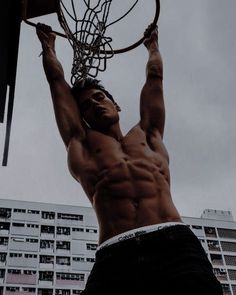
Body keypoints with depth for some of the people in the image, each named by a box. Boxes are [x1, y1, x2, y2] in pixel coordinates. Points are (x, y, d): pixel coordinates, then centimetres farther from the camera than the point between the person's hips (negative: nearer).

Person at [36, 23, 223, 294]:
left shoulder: (146, 135, 29)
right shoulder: (81, 145, 25)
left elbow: (154, 77, 43)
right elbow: (57, 80, 36)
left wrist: (152, 45, 58)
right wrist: (48, 45, 50)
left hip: (174, 245, 1)